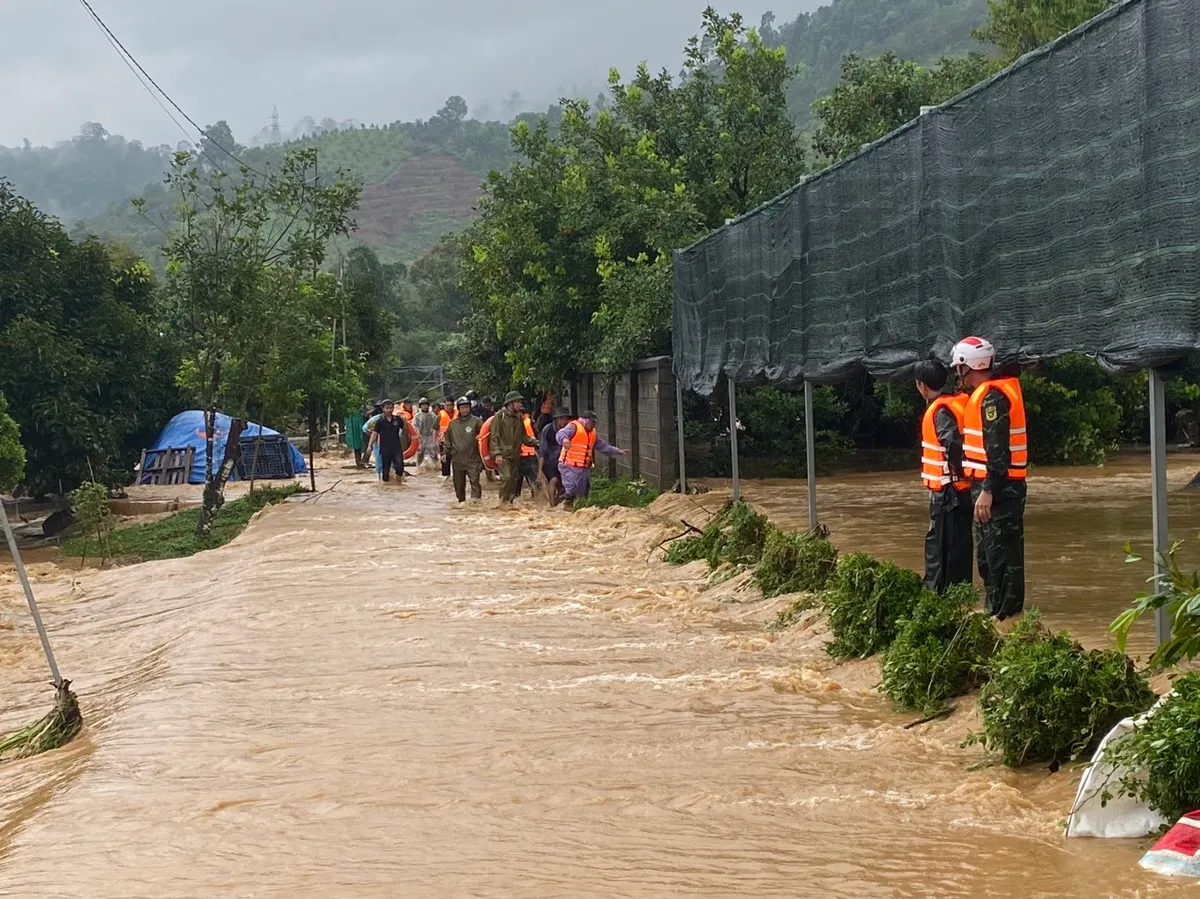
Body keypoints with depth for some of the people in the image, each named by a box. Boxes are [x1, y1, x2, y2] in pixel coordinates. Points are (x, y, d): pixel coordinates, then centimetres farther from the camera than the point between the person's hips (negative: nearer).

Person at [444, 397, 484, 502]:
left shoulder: (476, 421, -1)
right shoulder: (452, 423, 9)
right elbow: (448, 440, 16)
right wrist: (446, 453, 10)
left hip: (472, 459, -4)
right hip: (457, 460, 4)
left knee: (475, 482, -13)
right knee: (459, 485, 12)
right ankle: (461, 502, 25)